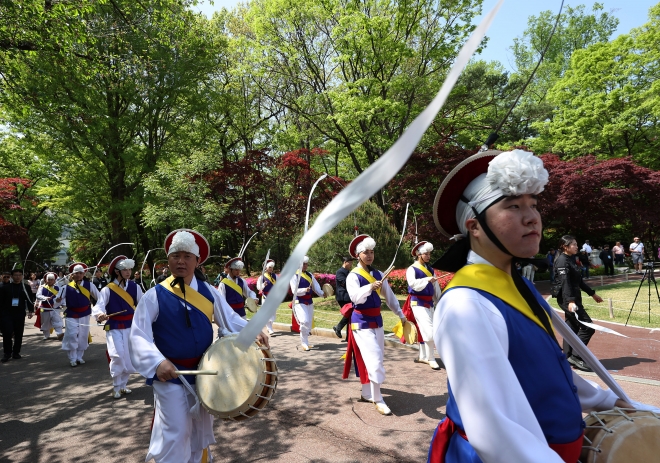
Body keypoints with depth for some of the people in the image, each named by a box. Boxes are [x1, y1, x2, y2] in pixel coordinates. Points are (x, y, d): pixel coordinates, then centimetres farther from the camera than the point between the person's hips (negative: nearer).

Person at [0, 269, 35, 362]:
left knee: (19, 334, 5)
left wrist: (31, 311, -4)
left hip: (20, 313, 1)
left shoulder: (26, 287, 4)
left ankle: (16, 352, 17)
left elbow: (30, 299, 5)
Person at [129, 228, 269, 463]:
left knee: (201, 432, 21)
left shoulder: (208, 292, -1)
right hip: (170, 377, -4)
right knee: (174, 436, 0)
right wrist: (157, 362, -31)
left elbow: (231, 319, 1)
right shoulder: (154, 296, -12)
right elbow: (138, 336, -16)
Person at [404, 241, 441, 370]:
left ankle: (423, 357, 24)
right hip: (418, 303, -7)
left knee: (424, 330, 13)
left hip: (429, 303, 7)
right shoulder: (412, 269, -8)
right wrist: (427, 279, -37)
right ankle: (431, 359, -1)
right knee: (429, 330, -12)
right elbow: (413, 283, -27)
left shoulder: (430, 270, 14)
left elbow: (436, 288, 16)